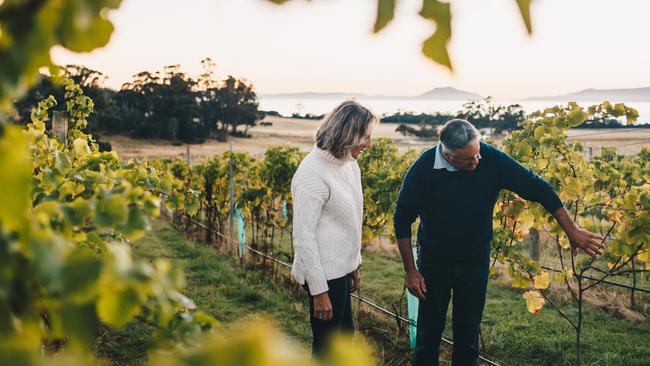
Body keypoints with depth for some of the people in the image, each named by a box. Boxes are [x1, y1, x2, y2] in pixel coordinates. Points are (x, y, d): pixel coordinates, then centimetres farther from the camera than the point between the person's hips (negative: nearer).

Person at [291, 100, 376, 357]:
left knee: (345, 334, 20)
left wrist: (354, 264, 18)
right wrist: (319, 291, -20)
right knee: (327, 345, 5)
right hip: (325, 274, -9)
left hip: (340, 269, 9)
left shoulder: (349, 164, 4)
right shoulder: (313, 173, -22)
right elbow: (303, 235, -21)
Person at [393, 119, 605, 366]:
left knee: (468, 332, 12)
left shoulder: (492, 160, -18)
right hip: (434, 261, -1)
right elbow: (403, 220, -10)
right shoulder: (423, 169, -21)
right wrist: (410, 271, -9)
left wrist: (572, 231, -10)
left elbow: (538, 188, -10)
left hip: (476, 261, 1)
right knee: (429, 331, 10)